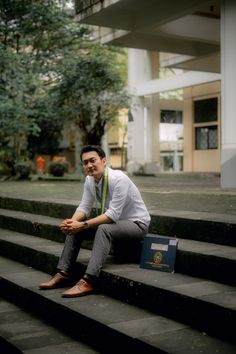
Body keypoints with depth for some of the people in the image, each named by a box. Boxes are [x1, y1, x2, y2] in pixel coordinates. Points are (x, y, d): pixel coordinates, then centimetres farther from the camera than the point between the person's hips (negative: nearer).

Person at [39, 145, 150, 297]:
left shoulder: (118, 179, -26)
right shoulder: (90, 180, -3)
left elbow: (113, 215, -31)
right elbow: (84, 207, 0)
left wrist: (83, 225, -34)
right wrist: (72, 222, -22)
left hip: (136, 223, -8)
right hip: (113, 221, 8)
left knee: (104, 229, -36)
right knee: (74, 228, -3)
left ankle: (89, 281, -38)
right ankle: (64, 273, -2)